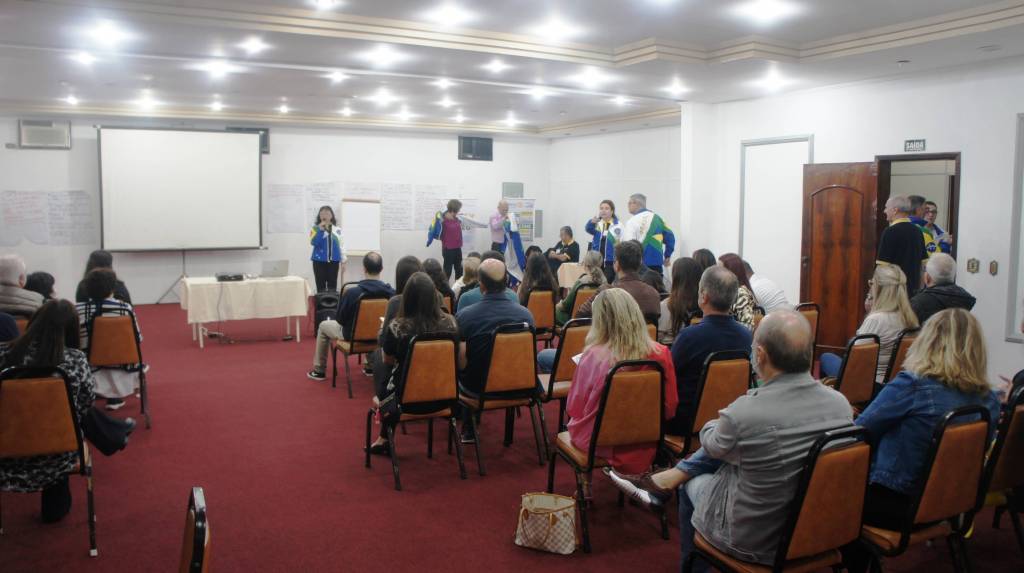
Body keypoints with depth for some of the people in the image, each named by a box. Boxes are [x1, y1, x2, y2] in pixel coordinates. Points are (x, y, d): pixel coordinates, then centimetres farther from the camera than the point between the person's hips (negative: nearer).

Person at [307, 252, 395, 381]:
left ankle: (319, 370, 35)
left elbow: (340, 319, -14)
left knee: (323, 326, 25)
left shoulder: (351, 292, -28)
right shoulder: (391, 292, -21)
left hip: (353, 335, -3)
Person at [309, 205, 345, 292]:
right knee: (321, 286, 0)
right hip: (319, 260, -2)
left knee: (332, 286, 3)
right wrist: (321, 230, -18)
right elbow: (313, 242, -14)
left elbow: (340, 245, 11)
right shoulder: (316, 228, -1)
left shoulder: (337, 229, 6)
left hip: (333, 261, 2)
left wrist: (343, 260, 8)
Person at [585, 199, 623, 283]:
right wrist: (596, 216, -34)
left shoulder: (617, 225, -5)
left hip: (610, 261, -4)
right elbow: (588, 228, -15)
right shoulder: (597, 224, 6)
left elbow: (620, 243, -6)